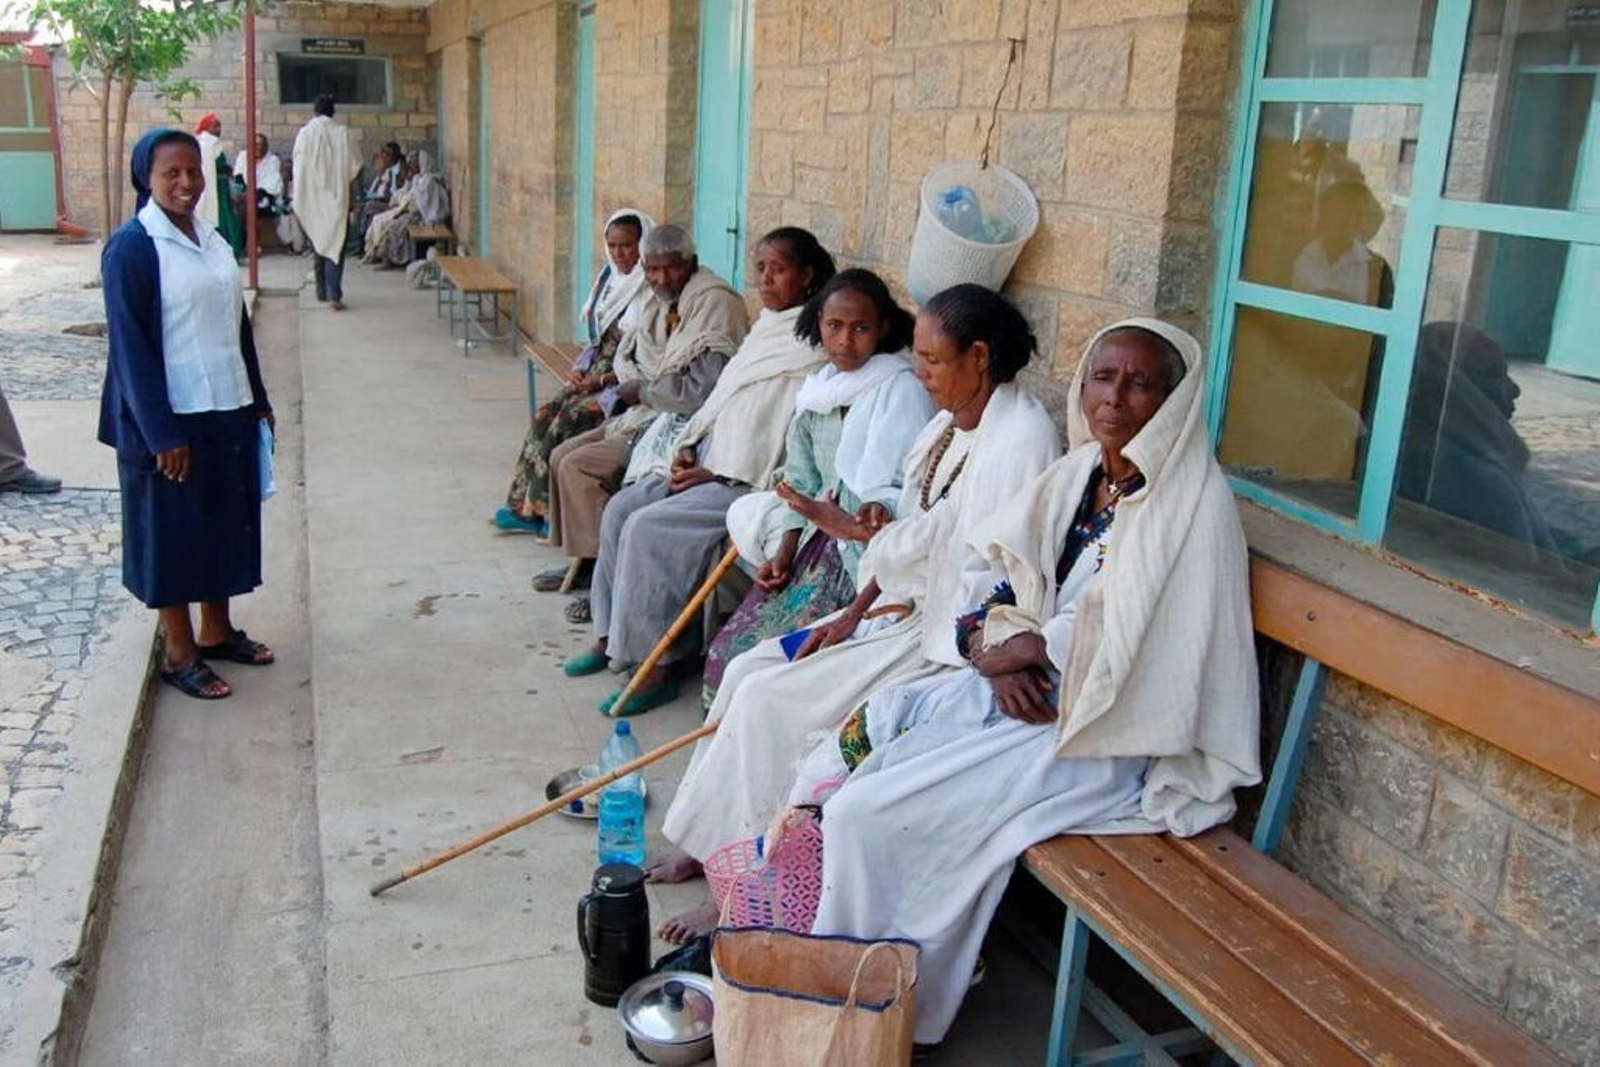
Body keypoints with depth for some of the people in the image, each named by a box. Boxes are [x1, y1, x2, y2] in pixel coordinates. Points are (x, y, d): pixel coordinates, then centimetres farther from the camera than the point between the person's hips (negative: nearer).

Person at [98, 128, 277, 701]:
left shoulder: (211, 238, 8)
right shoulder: (131, 248, -13)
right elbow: (131, 347, -16)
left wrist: (257, 400, 14)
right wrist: (162, 433, -18)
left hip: (227, 411, 7)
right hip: (172, 419, -7)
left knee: (227, 519, 15)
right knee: (174, 529, 5)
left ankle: (216, 630, 32)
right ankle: (179, 652, 18)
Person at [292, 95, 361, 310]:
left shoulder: (304, 133, -4)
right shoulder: (342, 132, -6)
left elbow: (298, 167, -2)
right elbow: (354, 165, -2)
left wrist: (298, 201, 5)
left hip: (312, 199, 1)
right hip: (337, 197, -1)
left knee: (318, 245, 15)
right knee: (335, 245, -1)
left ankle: (323, 292, 22)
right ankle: (334, 295, -13)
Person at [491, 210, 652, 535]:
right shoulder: (610, 278, 13)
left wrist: (603, 379, -18)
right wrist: (581, 369, 1)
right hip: (598, 372, 8)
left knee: (572, 417, -24)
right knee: (547, 413, -11)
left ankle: (554, 511, -13)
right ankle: (528, 505, -8)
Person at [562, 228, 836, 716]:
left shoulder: (812, 349, -12)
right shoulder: (765, 329, 17)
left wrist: (717, 473, -16)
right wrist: (687, 448, 4)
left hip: (750, 482, -9)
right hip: (710, 463, 9)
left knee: (650, 527, -22)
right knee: (620, 509, -3)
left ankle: (658, 666, -14)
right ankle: (613, 634, 9)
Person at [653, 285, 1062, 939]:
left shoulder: (1019, 439, -21)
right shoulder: (951, 421, 9)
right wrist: (854, 613, 2)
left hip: (951, 639, -9)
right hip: (904, 607, 9)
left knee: (769, 700, -15)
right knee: (748, 671, 1)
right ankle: (710, 843, 12)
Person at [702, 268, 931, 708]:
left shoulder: (902, 389, -9)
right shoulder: (819, 390, 12)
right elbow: (800, 481, 13)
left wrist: (880, 511, -33)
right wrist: (783, 553, 3)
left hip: (866, 552, -7)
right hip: (818, 543, 7)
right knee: (728, 650, -2)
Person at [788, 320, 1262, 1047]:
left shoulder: (1189, 502, -16)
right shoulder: (1082, 471, 7)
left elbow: (1115, 641, -22)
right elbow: (989, 567, 8)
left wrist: (1019, 649, -8)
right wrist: (997, 649, -11)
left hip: (1103, 734, -8)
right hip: (1030, 688, 8)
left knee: (871, 812, -16)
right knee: (853, 743, -3)